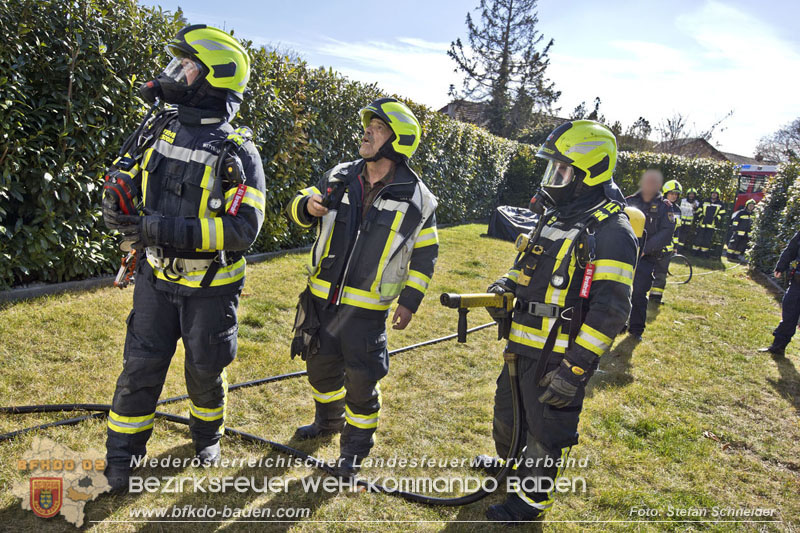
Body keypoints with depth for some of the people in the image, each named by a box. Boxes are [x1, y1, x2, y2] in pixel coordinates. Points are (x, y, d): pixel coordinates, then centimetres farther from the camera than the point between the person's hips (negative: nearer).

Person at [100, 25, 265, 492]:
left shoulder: (238, 152, -16)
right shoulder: (160, 130, 1)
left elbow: (243, 229, -25)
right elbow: (122, 184, 15)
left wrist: (167, 229, -30)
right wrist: (119, 210, -9)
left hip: (212, 287, -4)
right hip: (157, 278, 4)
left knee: (206, 368, 15)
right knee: (141, 366, 10)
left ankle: (208, 435, 42)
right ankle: (123, 455, 29)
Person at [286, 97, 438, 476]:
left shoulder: (416, 199, -7)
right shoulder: (340, 178, 1)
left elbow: (425, 255, 1)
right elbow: (298, 209, 10)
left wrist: (410, 300, -5)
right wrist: (307, 205, -14)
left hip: (367, 309, -4)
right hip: (321, 298, 4)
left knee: (361, 381, 3)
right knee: (321, 364, 20)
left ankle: (355, 447, 28)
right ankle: (328, 420, 48)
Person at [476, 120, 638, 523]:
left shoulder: (611, 231, -19)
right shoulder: (557, 215, 9)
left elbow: (609, 310, -23)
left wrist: (575, 369, -25)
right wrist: (509, 284, 1)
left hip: (559, 355, -9)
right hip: (524, 345, 9)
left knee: (546, 428, 9)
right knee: (507, 408, 26)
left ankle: (531, 497, 30)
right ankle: (510, 463, 52)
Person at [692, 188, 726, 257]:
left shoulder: (720, 204, 8)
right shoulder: (705, 202, 11)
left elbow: (722, 213, 7)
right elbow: (698, 211, 12)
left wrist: (717, 218, -9)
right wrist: (700, 216, -3)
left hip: (711, 225, -1)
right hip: (702, 224, 1)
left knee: (707, 240, 0)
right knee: (699, 238, 0)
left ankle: (704, 253, 8)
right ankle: (695, 251, 8)